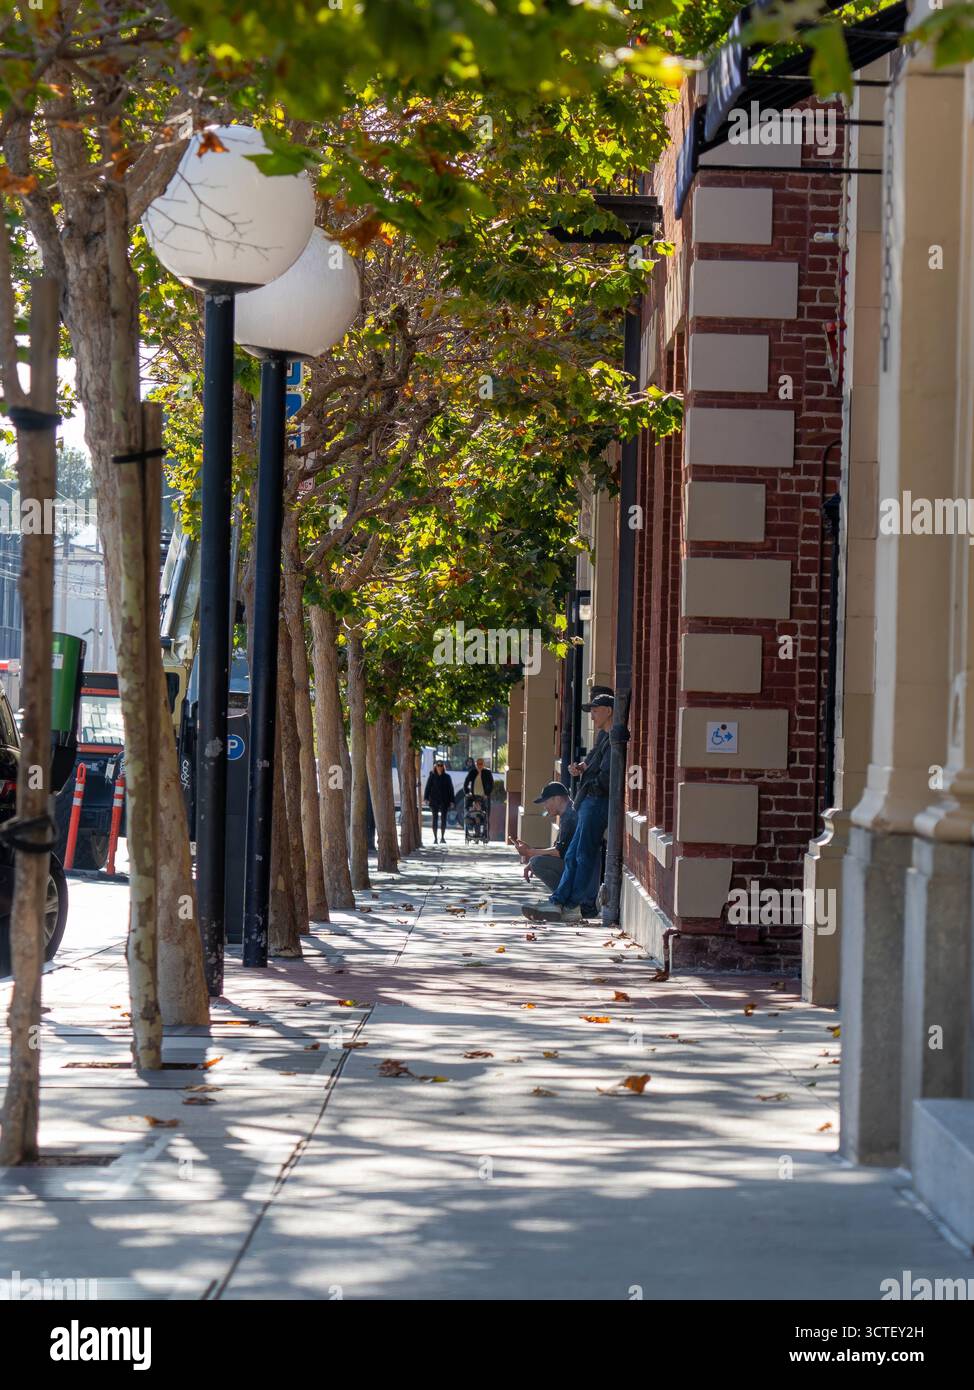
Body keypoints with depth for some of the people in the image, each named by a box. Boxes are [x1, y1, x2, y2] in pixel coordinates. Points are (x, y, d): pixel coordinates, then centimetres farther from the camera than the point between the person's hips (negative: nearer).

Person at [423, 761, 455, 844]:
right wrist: (426, 798, -12)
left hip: (444, 801, 1)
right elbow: (427, 787, 0)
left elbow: (451, 789, 5)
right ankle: (435, 838, 5)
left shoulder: (447, 777, 5)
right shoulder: (432, 776, 3)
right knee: (435, 819, 2)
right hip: (434, 801, -1)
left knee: (443, 819, 1)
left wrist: (451, 801, -1)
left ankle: (442, 837, 10)